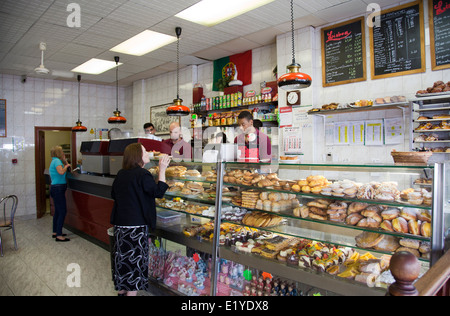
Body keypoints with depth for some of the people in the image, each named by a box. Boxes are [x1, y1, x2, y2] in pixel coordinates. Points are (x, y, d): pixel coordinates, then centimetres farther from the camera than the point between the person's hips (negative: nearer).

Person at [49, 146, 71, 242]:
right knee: (63, 211, -10)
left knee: (58, 211, 17)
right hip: (58, 188, -11)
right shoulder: (57, 161, -13)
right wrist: (67, 165, -12)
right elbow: (61, 172, -29)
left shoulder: (55, 161, 18)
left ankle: (55, 232, 26)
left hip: (55, 188, 11)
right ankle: (59, 236, -8)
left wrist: (65, 161, 12)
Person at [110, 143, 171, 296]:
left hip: (120, 225, 8)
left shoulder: (121, 174, 8)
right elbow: (159, 192, -15)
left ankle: (121, 291, 34)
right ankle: (131, 292, 13)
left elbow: (114, 194, 20)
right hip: (136, 226, -8)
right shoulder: (142, 174, -16)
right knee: (135, 261, 4)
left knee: (123, 259, 19)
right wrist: (162, 169, -13)